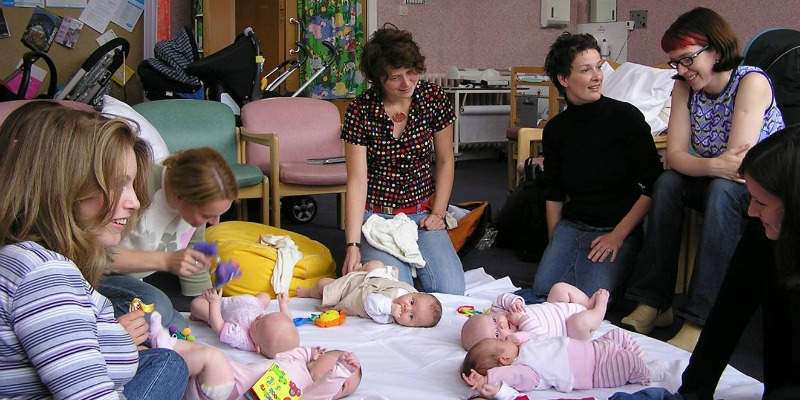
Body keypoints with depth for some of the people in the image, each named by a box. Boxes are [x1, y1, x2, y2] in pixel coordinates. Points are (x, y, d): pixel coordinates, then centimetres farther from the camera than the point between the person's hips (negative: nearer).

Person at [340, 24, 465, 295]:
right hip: (376, 216, -2)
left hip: (421, 214, 3)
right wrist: (353, 245, -20)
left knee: (451, 290, -15)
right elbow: (357, 181, -14)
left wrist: (438, 213, -1)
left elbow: (445, 161, 7)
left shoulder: (432, 97, -5)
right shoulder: (360, 111, -12)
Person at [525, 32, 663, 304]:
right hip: (571, 226, 4)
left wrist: (618, 235, -11)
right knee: (542, 289, -17)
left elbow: (652, 185, -8)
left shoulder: (625, 117, -8)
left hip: (619, 228, -4)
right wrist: (554, 245, 8)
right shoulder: (555, 130, 5)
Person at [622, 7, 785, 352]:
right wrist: (712, 166, -32)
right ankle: (654, 303, -18)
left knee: (723, 190, -35)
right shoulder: (685, 87, -2)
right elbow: (675, 155, -13)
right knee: (668, 182, -20)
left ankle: (699, 321, -39)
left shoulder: (751, 81, -20)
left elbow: (738, 161, -28)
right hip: (713, 188, 6)